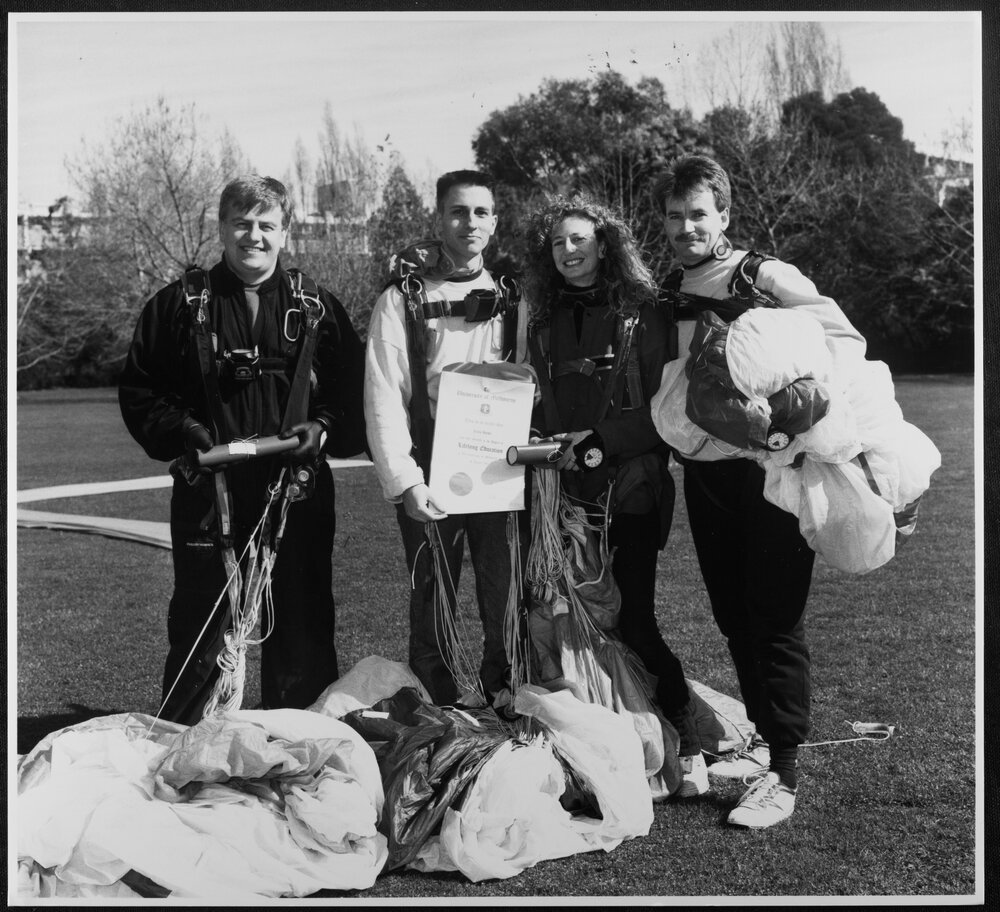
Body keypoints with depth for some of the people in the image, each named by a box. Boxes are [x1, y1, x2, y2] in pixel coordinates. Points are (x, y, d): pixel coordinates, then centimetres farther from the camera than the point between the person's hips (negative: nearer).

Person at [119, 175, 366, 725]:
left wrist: (323, 430, -10)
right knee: (199, 636, 4)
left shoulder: (318, 309, 9)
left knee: (302, 633, 8)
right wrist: (183, 432, -9)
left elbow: (353, 396, 8)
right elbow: (138, 390, 6)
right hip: (208, 494, -1)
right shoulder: (178, 305, 6)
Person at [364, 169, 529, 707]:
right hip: (430, 482, -3)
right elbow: (383, 400, -6)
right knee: (433, 612, 3)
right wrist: (405, 482, -14)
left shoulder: (510, 301, 11)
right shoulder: (403, 300, 0)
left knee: (507, 611, 5)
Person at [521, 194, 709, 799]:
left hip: (630, 492, -4)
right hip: (566, 492, 5)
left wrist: (599, 440, -14)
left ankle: (691, 752, 4)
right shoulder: (545, 323, 14)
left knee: (634, 623, -7)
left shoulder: (641, 314, -1)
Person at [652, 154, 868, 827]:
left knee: (776, 619, -3)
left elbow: (845, 341, -11)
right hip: (704, 473, 7)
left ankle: (783, 776, 1)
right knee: (733, 616, 14)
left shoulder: (765, 277, -7)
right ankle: (764, 741, 30)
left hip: (768, 464, -6)